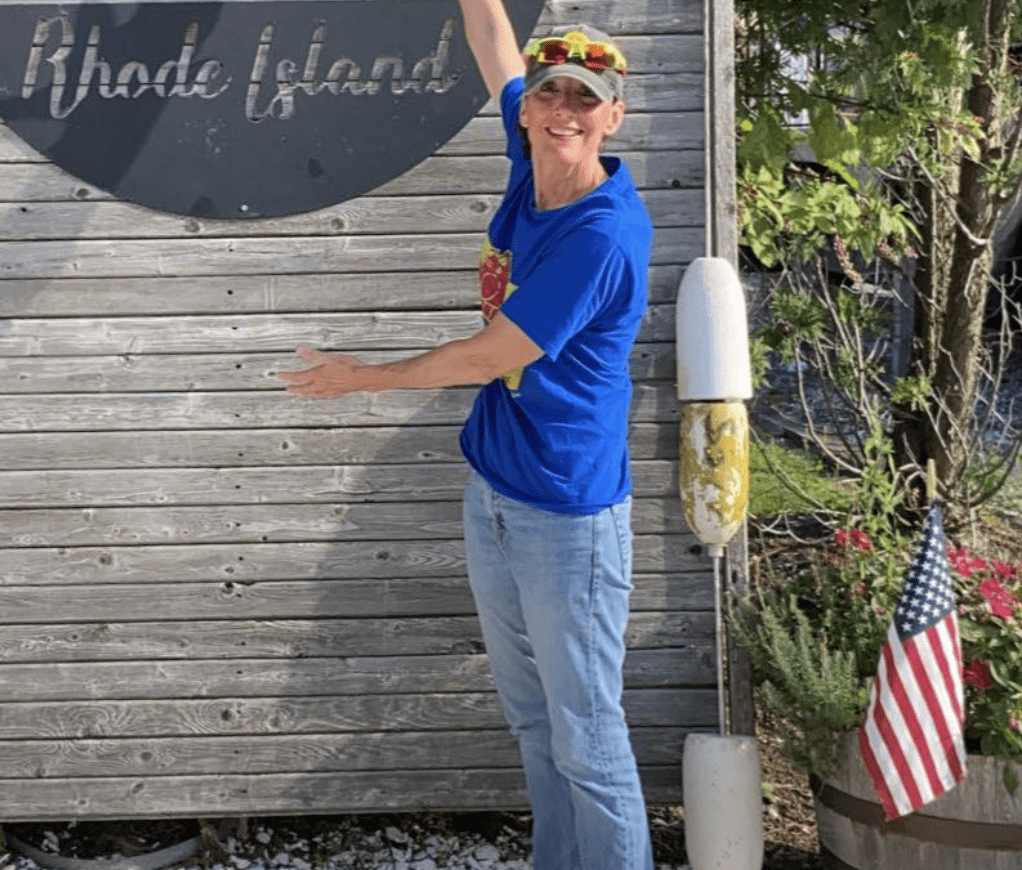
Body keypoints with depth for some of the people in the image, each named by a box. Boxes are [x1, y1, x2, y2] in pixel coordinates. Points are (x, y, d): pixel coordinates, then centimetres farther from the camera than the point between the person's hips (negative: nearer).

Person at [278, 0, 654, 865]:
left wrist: (361, 377, -3)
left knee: (587, 739, 2)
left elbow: (489, 357, -16)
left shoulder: (604, 234, -22)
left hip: (568, 514, -8)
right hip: (493, 493, 8)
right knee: (533, 720, 19)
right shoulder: (535, 166, 0)